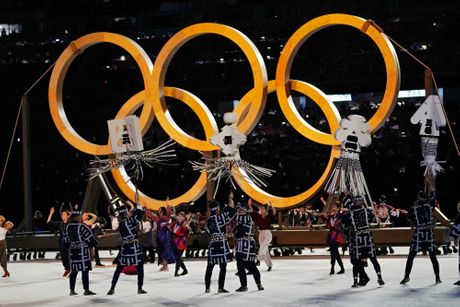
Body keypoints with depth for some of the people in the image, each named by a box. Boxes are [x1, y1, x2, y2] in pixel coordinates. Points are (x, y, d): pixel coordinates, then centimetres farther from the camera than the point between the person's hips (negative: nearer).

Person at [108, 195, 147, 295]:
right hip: (135, 247, -6)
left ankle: (112, 289, 9)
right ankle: (140, 288, 7)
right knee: (140, 267, 7)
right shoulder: (129, 222, -14)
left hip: (125, 248, 6)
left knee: (119, 268, 10)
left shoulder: (120, 224, 6)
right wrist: (137, 202, -7)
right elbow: (140, 213, -15)